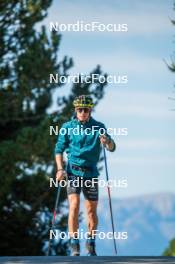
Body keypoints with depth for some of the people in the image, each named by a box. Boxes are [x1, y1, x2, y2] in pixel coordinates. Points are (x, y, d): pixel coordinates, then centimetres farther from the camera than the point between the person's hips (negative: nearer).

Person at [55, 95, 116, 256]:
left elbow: (112, 148, -7)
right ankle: (74, 245, -16)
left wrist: (107, 142, -30)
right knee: (74, 206, -16)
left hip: (91, 172, 1)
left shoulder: (98, 127, 1)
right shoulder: (67, 127, 1)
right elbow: (59, 149, 5)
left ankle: (91, 244, 21)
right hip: (73, 171, -1)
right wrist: (60, 169, -9)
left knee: (92, 210, 5)